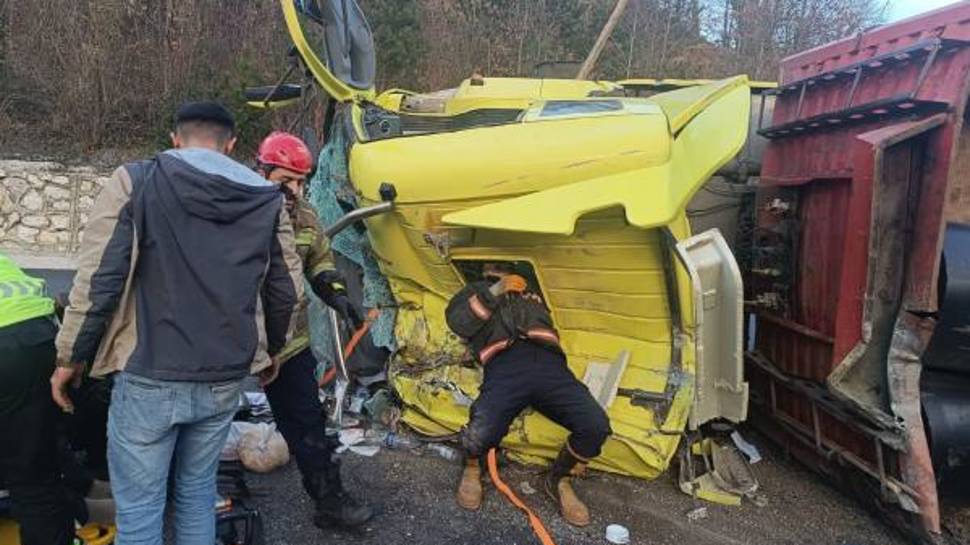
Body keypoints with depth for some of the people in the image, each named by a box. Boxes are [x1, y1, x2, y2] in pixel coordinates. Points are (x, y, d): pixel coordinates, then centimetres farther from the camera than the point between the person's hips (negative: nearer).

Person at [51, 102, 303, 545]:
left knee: (138, 509, 10)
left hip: (149, 379, -3)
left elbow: (98, 280, -10)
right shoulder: (266, 198, 4)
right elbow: (286, 291, 7)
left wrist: (70, 358, 3)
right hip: (225, 380, 4)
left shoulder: (134, 182, -5)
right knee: (197, 494, 20)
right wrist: (270, 350, 23)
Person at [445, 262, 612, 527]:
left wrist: (528, 294, 26)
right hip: (506, 365, -3)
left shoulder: (533, 291, 41)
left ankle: (558, 480, 11)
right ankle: (472, 468, 11)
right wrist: (495, 291, 3)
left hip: (547, 362, 3)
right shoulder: (477, 290, 29)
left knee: (596, 426, -19)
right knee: (480, 434, -30)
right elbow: (458, 323, 9)